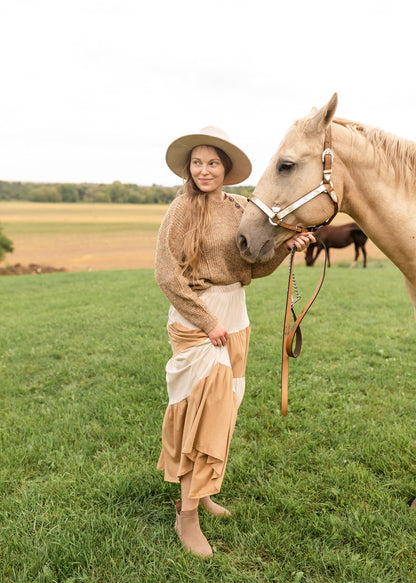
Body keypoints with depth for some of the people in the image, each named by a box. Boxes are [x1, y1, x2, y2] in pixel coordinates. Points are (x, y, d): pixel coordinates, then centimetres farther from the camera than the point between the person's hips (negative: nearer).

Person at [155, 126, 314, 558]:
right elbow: (167, 274, -13)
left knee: (221, 409, 14)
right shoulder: (182, 209, -10)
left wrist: (285, 247, -9)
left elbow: (253, 267, 9)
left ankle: (199, 491, 33)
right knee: (205, 409, -8)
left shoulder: (240, 209, 7)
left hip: (235, 317, 7)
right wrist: (207, 321, -15)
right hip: (195, 319, -6)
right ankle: (187, 515, 6)